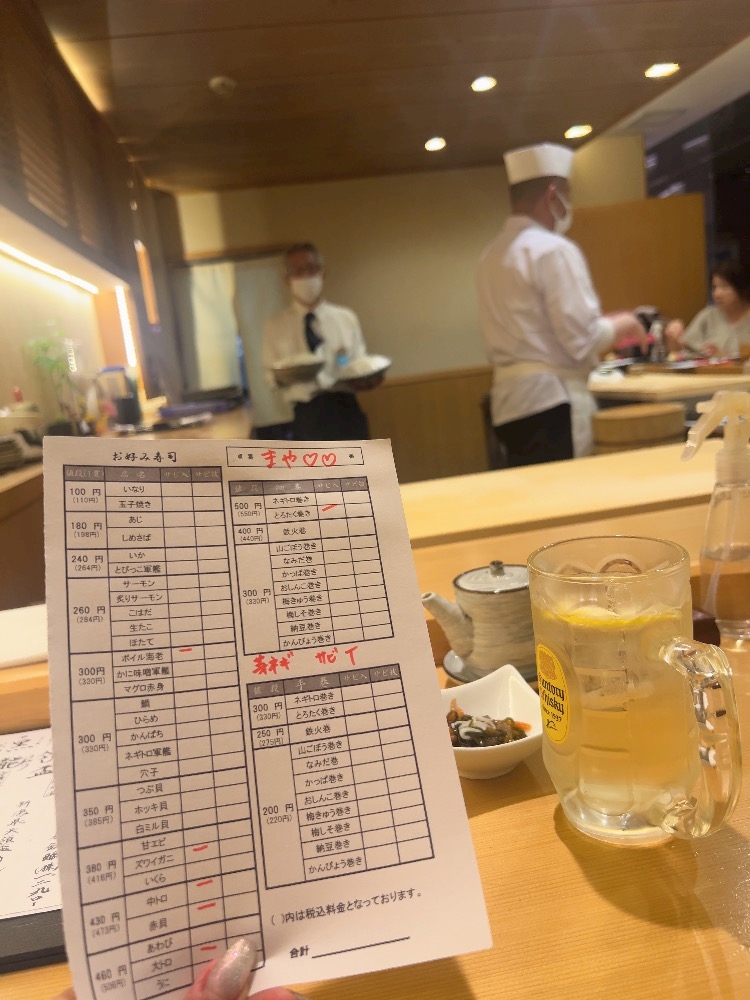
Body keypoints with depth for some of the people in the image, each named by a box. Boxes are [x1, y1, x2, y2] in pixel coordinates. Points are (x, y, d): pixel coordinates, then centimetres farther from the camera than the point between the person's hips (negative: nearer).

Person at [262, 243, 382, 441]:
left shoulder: (346, 318, 8)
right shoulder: (275, 325, 5)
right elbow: (271, 375, 9)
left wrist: (367, 379, -13)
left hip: (346, 412, 1)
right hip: (308, 417, -1)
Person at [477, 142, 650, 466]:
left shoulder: (492, 254, 14)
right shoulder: (553, 250, -11)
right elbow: (582, 340, -15)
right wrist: (620, 326, 5)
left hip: (510, 402, 8)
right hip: (549, 403, -8)